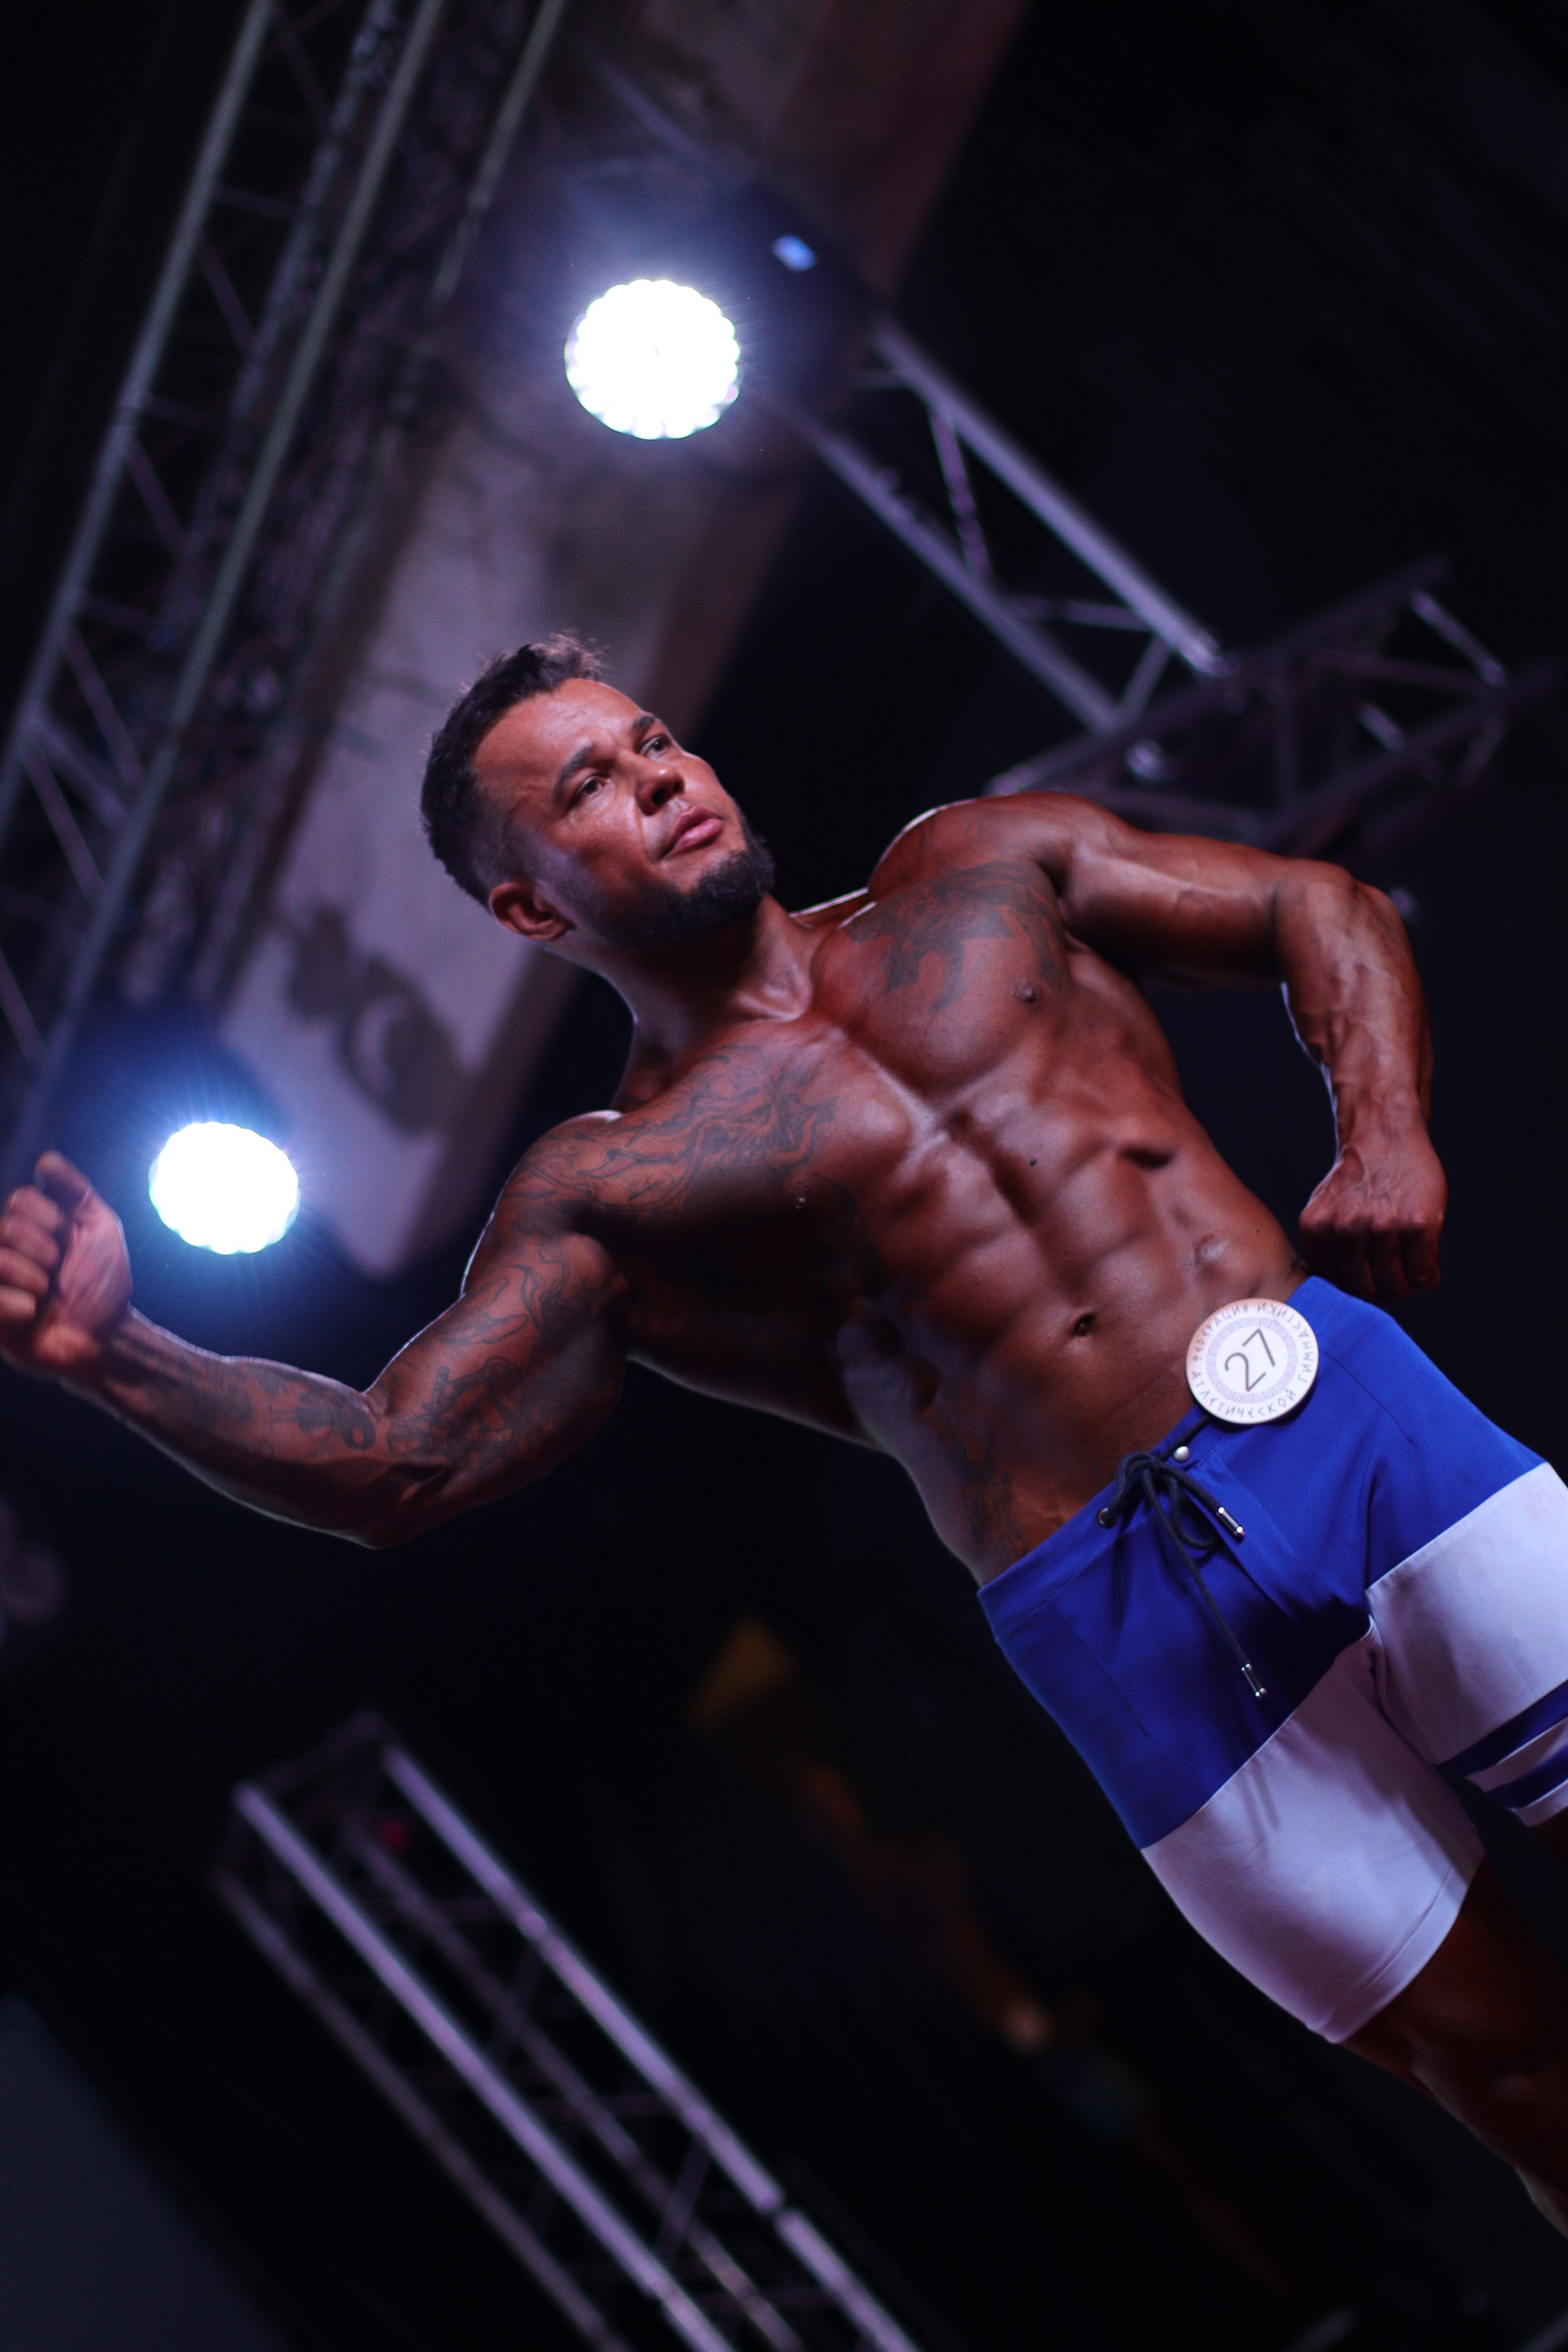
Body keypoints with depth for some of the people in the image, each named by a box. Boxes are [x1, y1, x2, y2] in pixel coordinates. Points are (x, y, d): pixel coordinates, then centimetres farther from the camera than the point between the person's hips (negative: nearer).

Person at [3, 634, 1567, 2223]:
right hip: (1125, 1607, -2)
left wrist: (1385, 1131, -3)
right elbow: (392, 1462, -4)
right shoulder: (610, 1191, 5)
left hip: (1352, 1404, 3)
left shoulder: (980, 874, 14)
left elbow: (1322, 912, 17)